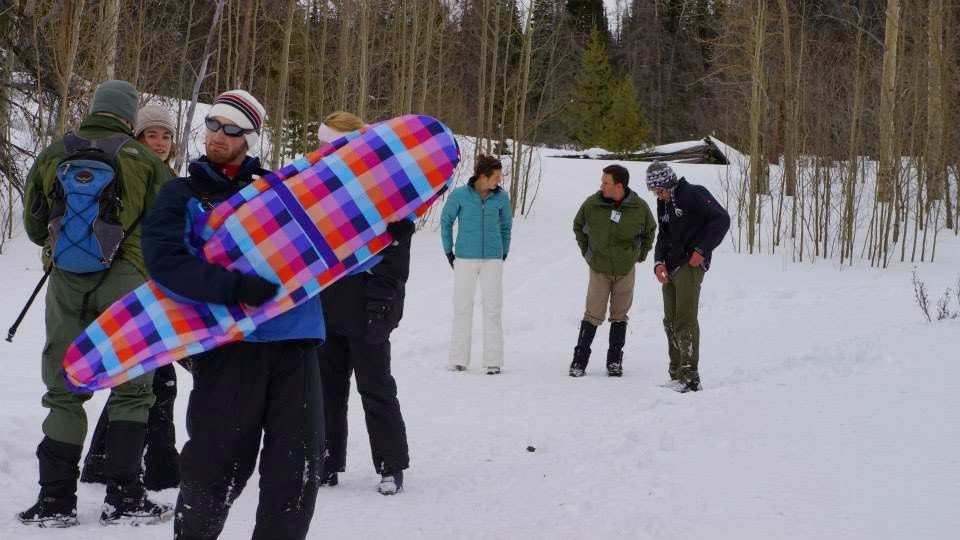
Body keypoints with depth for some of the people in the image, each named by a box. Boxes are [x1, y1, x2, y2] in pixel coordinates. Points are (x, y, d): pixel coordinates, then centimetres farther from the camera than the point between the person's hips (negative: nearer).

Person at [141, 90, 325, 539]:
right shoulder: (181, 195, 8)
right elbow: (165, 262, -9)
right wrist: (235, 287, -20)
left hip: (294, 337, 3)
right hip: (229, 340, -3)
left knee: (296, 468, 2)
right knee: (217, 465, 0)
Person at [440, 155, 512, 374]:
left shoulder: (501, 197, 0)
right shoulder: (460, 195, -6)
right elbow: (446, 220, 6)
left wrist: (504, 253, 13)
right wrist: (449, 252, 7)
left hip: (492, 260, 1)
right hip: (465, 259, -1)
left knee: (492, 309, -1)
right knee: (462, 308, 5)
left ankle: (493, 360, 4)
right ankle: (459, 359, 12)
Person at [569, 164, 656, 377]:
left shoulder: (640, 208, -9)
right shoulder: (592, 204, -11)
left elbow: (650, 230, 12)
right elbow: (578, 226, 9)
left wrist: (640, 254, 10)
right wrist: (586, 251, 9)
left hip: (626, 270, 1)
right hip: (599, 270, -1)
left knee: (619, 316, 7)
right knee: (593, 315, -4)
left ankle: (615, 360, 17)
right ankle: (579, 360, 3)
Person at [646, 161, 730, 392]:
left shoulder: (694, 194, -9)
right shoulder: (664, 203, 16)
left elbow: (721, 219, -14)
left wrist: (702, 250, -16)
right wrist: (659, 262, 3)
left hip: (690, 266, -9)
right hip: (670, 268, 9)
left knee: (685, 321, -14)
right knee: (670, 321, 10)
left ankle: (690, 377, -14)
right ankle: (676, 373, 18)